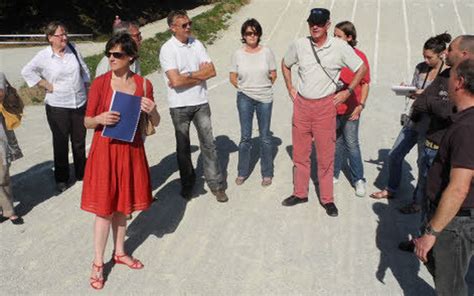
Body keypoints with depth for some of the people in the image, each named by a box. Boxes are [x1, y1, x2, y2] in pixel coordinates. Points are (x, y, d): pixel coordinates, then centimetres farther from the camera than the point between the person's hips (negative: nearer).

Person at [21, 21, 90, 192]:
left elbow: (84, 70, 10)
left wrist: (86, 90, 7)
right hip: (57, 106, -3)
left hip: (80, 103, 3)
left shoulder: (73, 49, 1)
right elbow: (27, 71, -8)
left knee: (79, 141, 14)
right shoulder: (44, 56, -8)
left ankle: (82, 174, 30)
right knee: (61, 143, 8)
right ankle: (61, 179, 22)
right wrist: (47, 86, -10)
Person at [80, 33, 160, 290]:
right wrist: (100, 118, -23)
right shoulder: (100, 83, -6)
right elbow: (87, 121, -2)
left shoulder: (143, 84, -1)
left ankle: (119, 253, 34)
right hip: (105, 149, -2)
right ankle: (98, 263, 16)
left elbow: (155, 123, 6)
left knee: (123, 205, 15)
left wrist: (152, 111, -16)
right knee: (104, 208, 2)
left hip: (131, 150, 3)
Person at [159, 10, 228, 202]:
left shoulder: (197, 44, 3)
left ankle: (216, 184, 12)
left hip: (201, 102, 3)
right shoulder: (167, 49, -11)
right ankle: (187, 184, 28)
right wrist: (200, 73, -9)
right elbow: (176, 81, -21)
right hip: (179, 105, -3)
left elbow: (212, 71, -3)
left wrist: (189, 76, -14)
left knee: (208, 144, 4)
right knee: (183, 147, 12)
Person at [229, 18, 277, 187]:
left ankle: (267, 173, 19)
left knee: (265, 137, 8)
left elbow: (273, 74, 5)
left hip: (265, 98, 0)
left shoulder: (267, 52, -3)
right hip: (245, 98, 1)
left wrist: (264, 87, 2)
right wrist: (243, 88, 1)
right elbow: (233, 77, 8)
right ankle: (242, 172, 22)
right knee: (245, 137, 8)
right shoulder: (238, 54, -1)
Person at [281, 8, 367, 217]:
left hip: (325, 106, -3)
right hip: (301, 104, 3)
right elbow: (285, 64, 18)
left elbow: (362, 69, 2)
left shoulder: (340, 47, -8)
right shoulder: (299, 45, -1)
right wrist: (290, 89, 11)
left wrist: (348, 91, -3)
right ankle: (300, 193, 27)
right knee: (300, 153, 12)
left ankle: (327, 199, 16)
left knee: (326, 155, 3)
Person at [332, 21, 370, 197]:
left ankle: (358, 179, 13)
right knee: (336, 141, 14)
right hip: (331, 106, 3)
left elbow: (365, 83, -3)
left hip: (350, 108, -3)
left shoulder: (359, 56, -7)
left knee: (351, 143, 0)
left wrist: (361, 105, -11)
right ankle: (334, 173, 28)